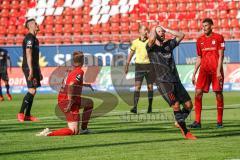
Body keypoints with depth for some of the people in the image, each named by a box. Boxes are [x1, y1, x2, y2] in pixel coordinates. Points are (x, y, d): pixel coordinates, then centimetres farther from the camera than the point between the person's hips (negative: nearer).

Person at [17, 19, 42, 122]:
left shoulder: (34, 39, 19)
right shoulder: (29, 38, -11)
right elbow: (28, 54, -19)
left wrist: (39, 72, 24)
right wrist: (30, 70, -24)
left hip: (34, 68, 10)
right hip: (29, 68, -10)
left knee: (33, 91, 8)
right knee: (32, 91, -15)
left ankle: (27, 115, 11)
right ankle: (21, 113, -12)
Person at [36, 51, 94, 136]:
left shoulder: (72, 71, 15)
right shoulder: (79, 72, -11)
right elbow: (70, 86, -26)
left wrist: (85, 85, 35)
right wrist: (70, 103, -26)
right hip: (68, 101, -9)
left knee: (90, 103, 29)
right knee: (74, 131, -13)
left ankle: (83, 129, 25)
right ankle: (49, 133, -25)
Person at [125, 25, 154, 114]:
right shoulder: (135, 42, 6)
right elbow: (131, 54, 12)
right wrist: (127, 66, 11)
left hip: (149, 65, 1)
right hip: (139, 65, -1)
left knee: (150, 86, 4)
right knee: (137, 86, -12)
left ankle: (150, 107, 14)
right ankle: (135, 107, -19)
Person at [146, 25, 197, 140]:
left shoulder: (168, 44, 17)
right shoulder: (151, 48, -1)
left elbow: (181, 35, 16)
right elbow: (152, 39, -23)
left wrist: (167, 30, 14)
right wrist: (153, 30, -2)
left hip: (175, 80, 6)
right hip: (162, 82, -6)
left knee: (188, 104, 3)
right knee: (176, 105, -15)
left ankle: (179, 122, 28)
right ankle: (185, 132, -6)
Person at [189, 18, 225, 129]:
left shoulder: (218, 38, 0)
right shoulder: (200, 40, 13)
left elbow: (221, 56, -5)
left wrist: (218, 70, -14)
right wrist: (194, 74, 12)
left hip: (216, 70, -4)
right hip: (204, 70, 4)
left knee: (218, 93, -1)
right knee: (198, 93, -7)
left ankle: (219, 121, 8)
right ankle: (197, 121, -6)